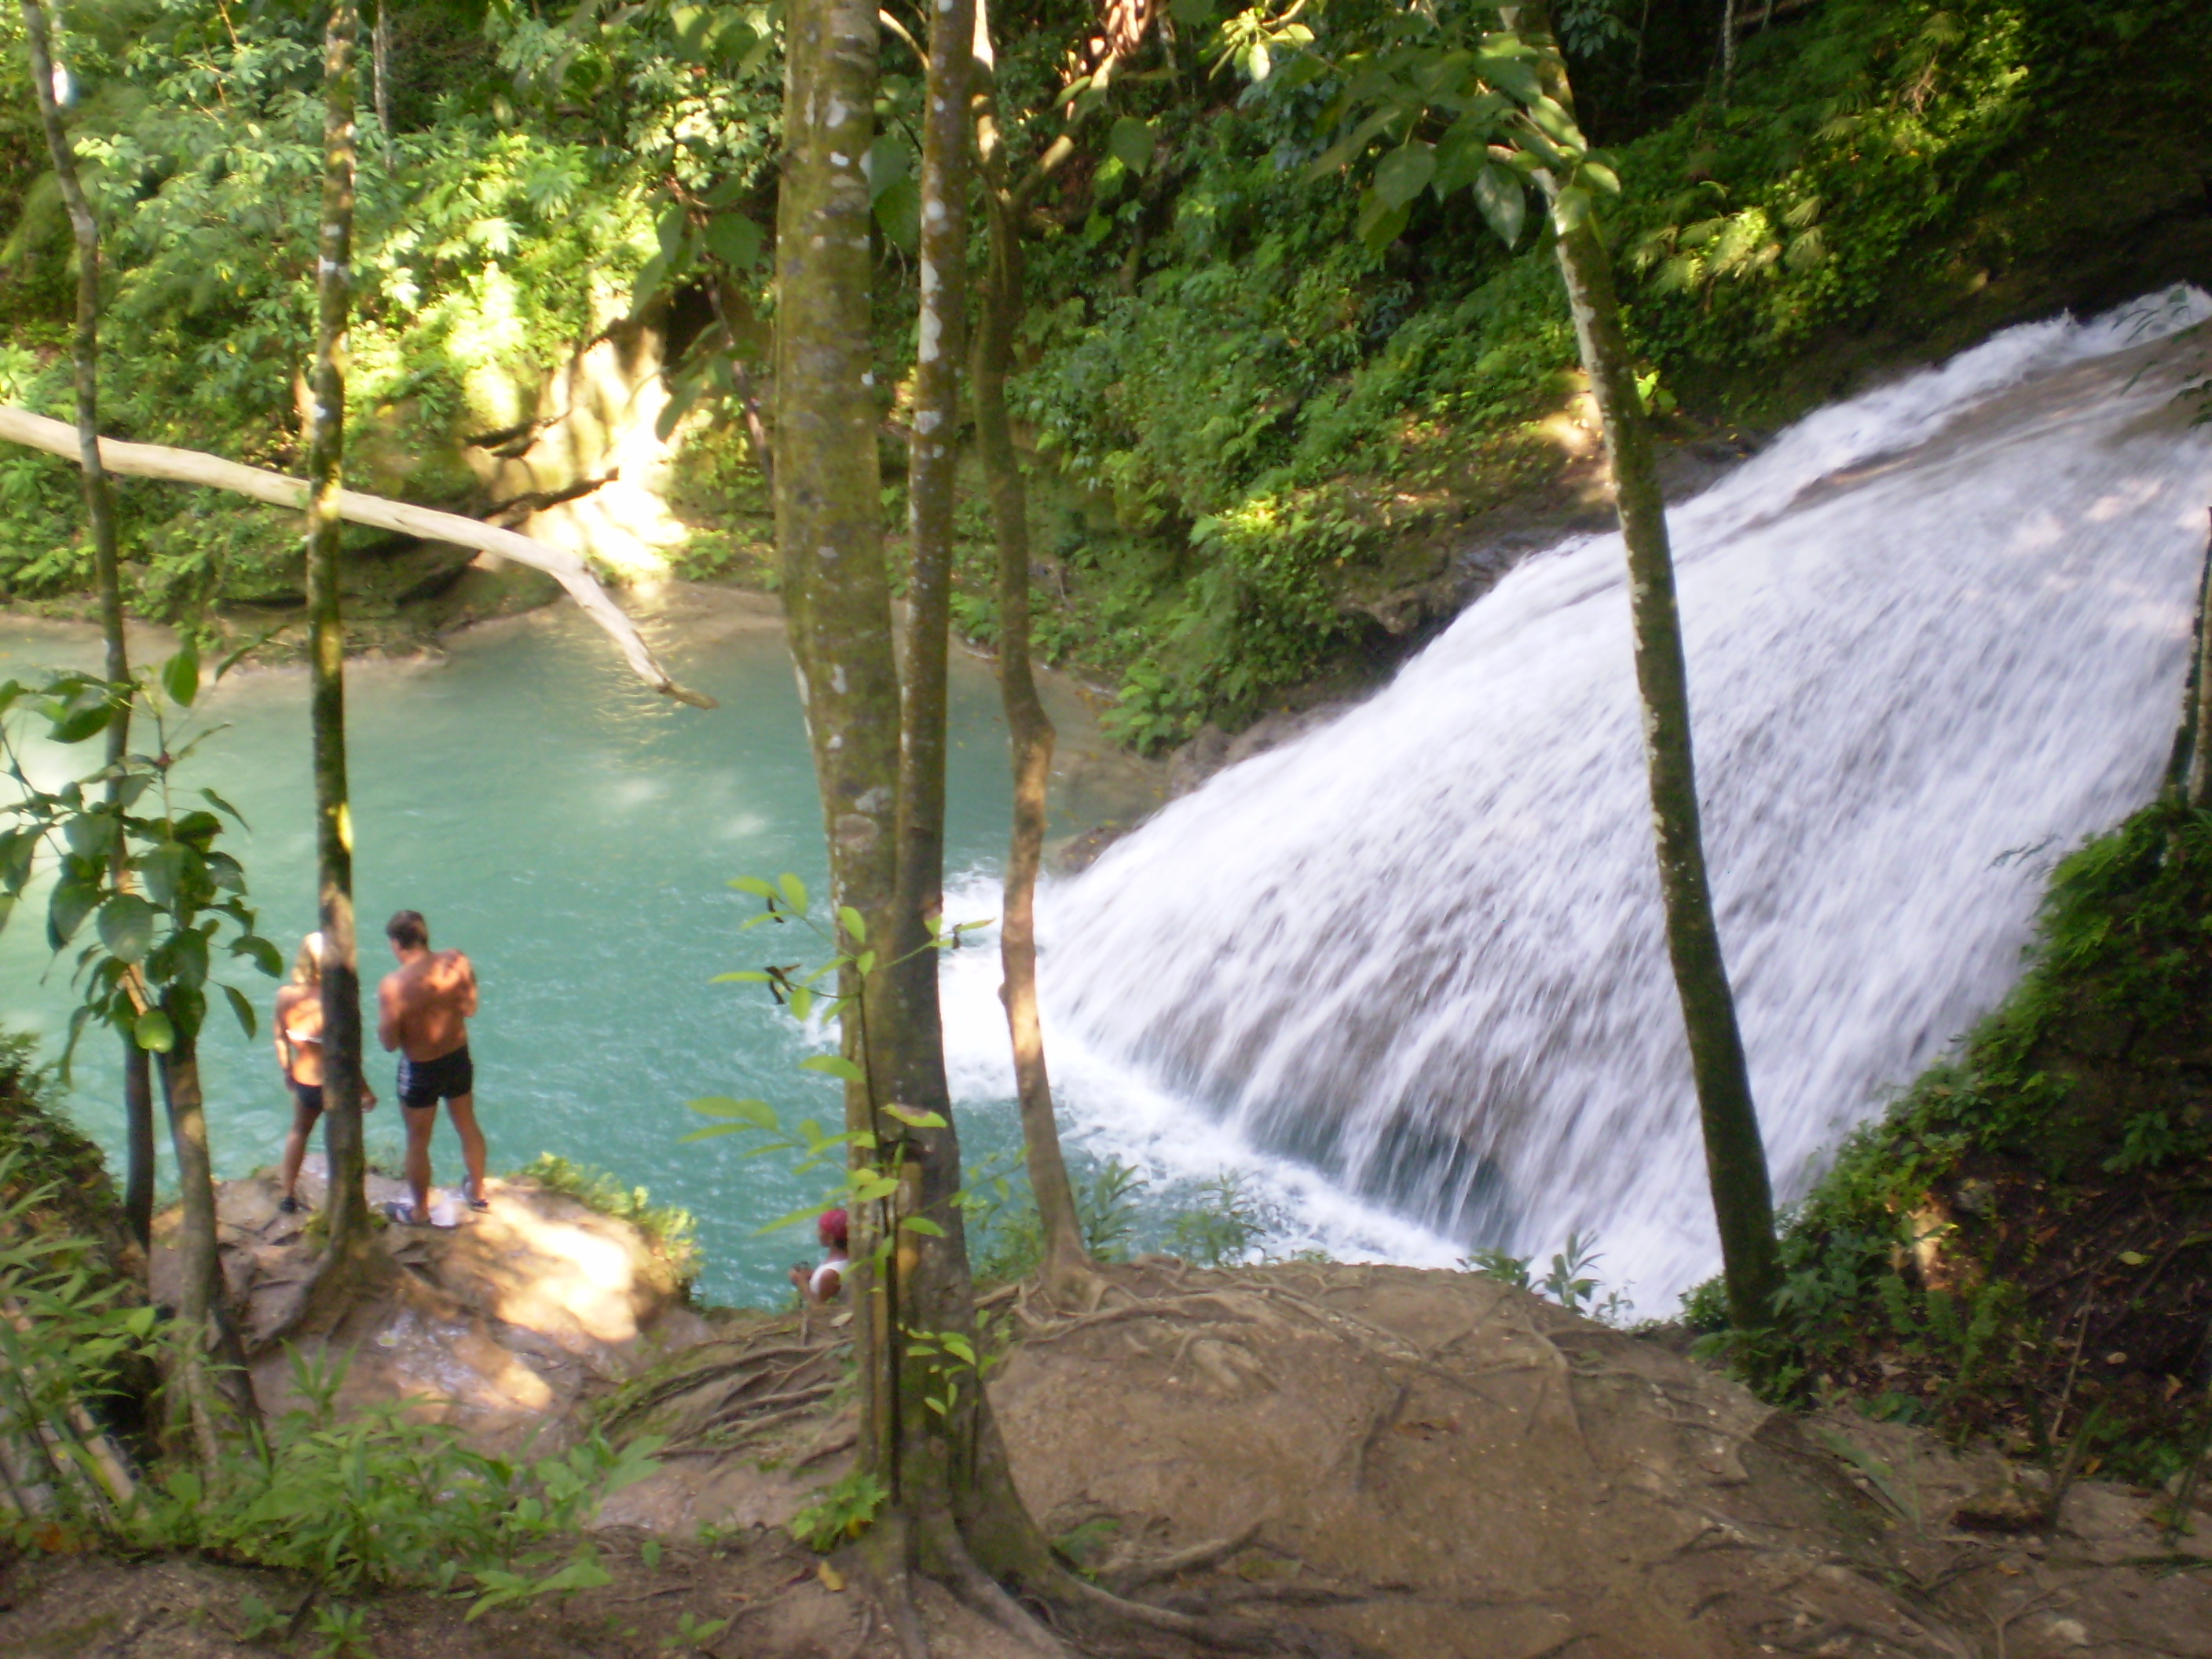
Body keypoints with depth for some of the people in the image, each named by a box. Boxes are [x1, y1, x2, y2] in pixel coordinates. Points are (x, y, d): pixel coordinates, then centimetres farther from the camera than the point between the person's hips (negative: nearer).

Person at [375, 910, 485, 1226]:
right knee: (468, 1126, 25)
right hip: (458, 1057, 5)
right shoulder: (457, 962, -15)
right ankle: (478, 1192, 45)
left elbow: (389, 1042, -19)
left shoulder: (394, 985, -28)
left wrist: (384, 1017, -1)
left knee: (418, 1141, 16)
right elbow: (470, 1008, -1)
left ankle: (420, 1211, 34)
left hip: (421, 1070, -4)